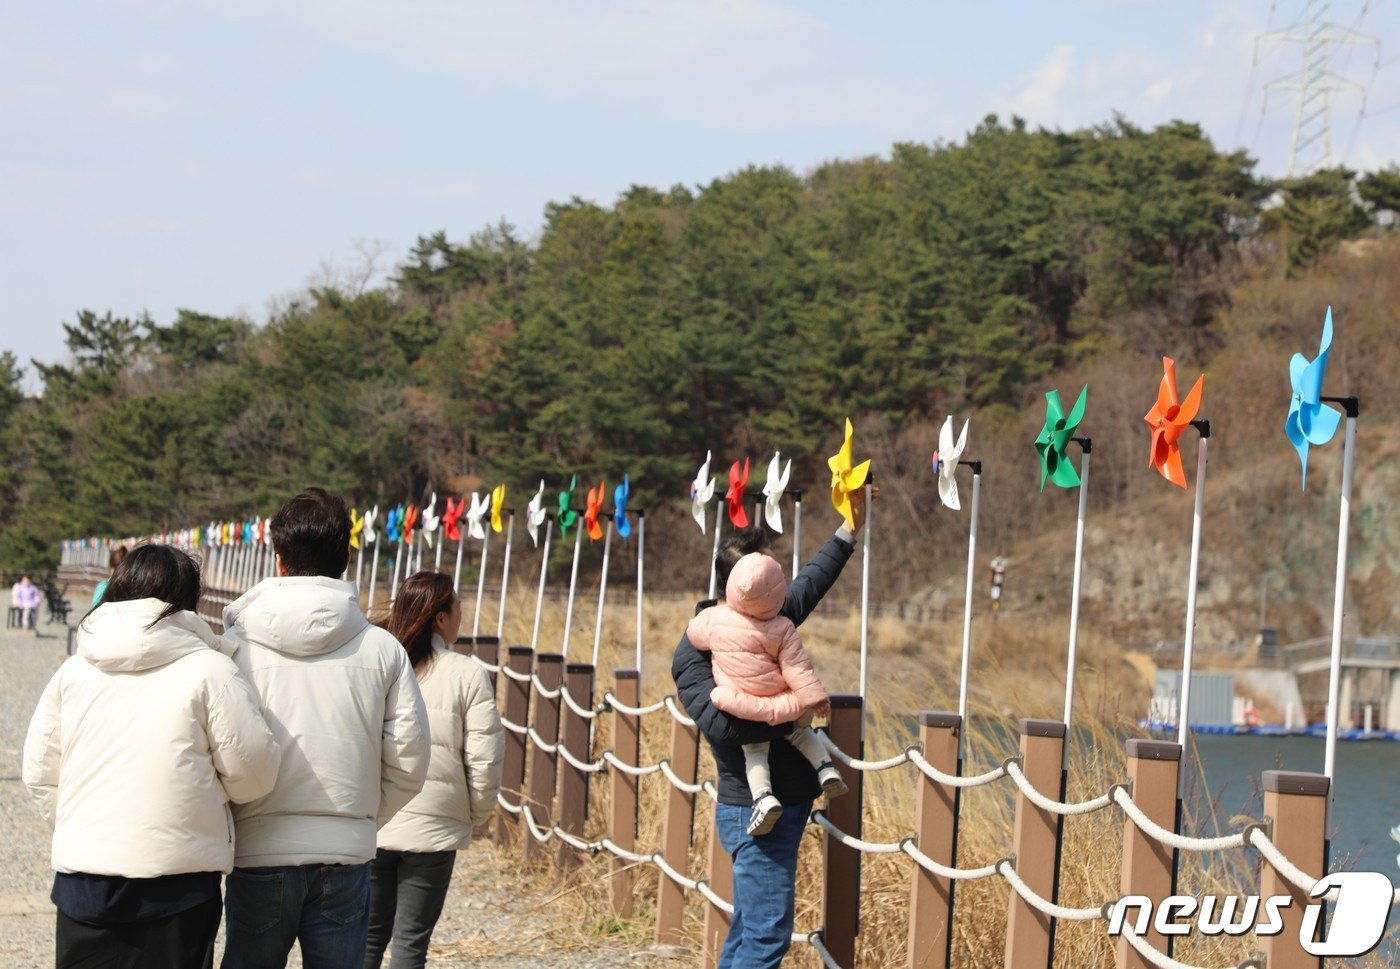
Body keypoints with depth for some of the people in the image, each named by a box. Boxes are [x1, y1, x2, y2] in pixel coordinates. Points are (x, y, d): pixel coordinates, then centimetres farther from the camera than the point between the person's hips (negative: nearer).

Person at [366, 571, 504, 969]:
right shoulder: (467, 674, -6)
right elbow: (485, 760, -6)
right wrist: (474, 817, 11)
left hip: (370, 828, 2)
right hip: (433, 829, -2)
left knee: (368, 937, 13)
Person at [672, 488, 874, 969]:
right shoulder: (697, 649, -14)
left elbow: (811, 582, 29)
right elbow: (718, 722, -28)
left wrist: (850, 530, 29)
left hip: (788, 802, 9)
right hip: (754, 811, -9)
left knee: (749, 928, 14)